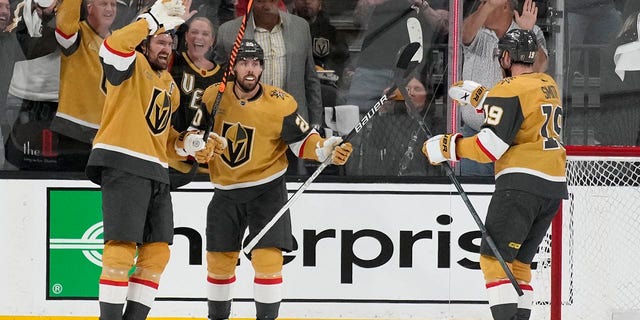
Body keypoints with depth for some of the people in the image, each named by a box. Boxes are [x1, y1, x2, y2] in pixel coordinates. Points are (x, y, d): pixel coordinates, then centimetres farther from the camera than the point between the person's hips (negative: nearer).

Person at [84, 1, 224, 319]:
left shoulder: (170, 85, 24)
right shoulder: (132, 66, -1)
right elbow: (113, 47, -25)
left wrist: (188, 143, 10)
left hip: (156, 173, 9)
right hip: (122, 165, -9)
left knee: (157, 253, 5)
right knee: (122, 247, -14)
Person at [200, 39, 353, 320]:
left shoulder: (280, 104, -14)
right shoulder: (213, 97, -6)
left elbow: (302, 139, -8)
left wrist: (326, 150, -25)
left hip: (267, 190, -3)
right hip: (226, 192, 3)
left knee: (267, 259, -14)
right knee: (219, 260, 10)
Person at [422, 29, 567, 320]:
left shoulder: (510, 89, -10)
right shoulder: (548, 85, 15)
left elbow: (491, 146, -15)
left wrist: (447, 147, -7)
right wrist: (478, 96, 28)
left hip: (522, 182, -9)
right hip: (554, 186, 9)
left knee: (494, 258, -8)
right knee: (518, 261, 15)